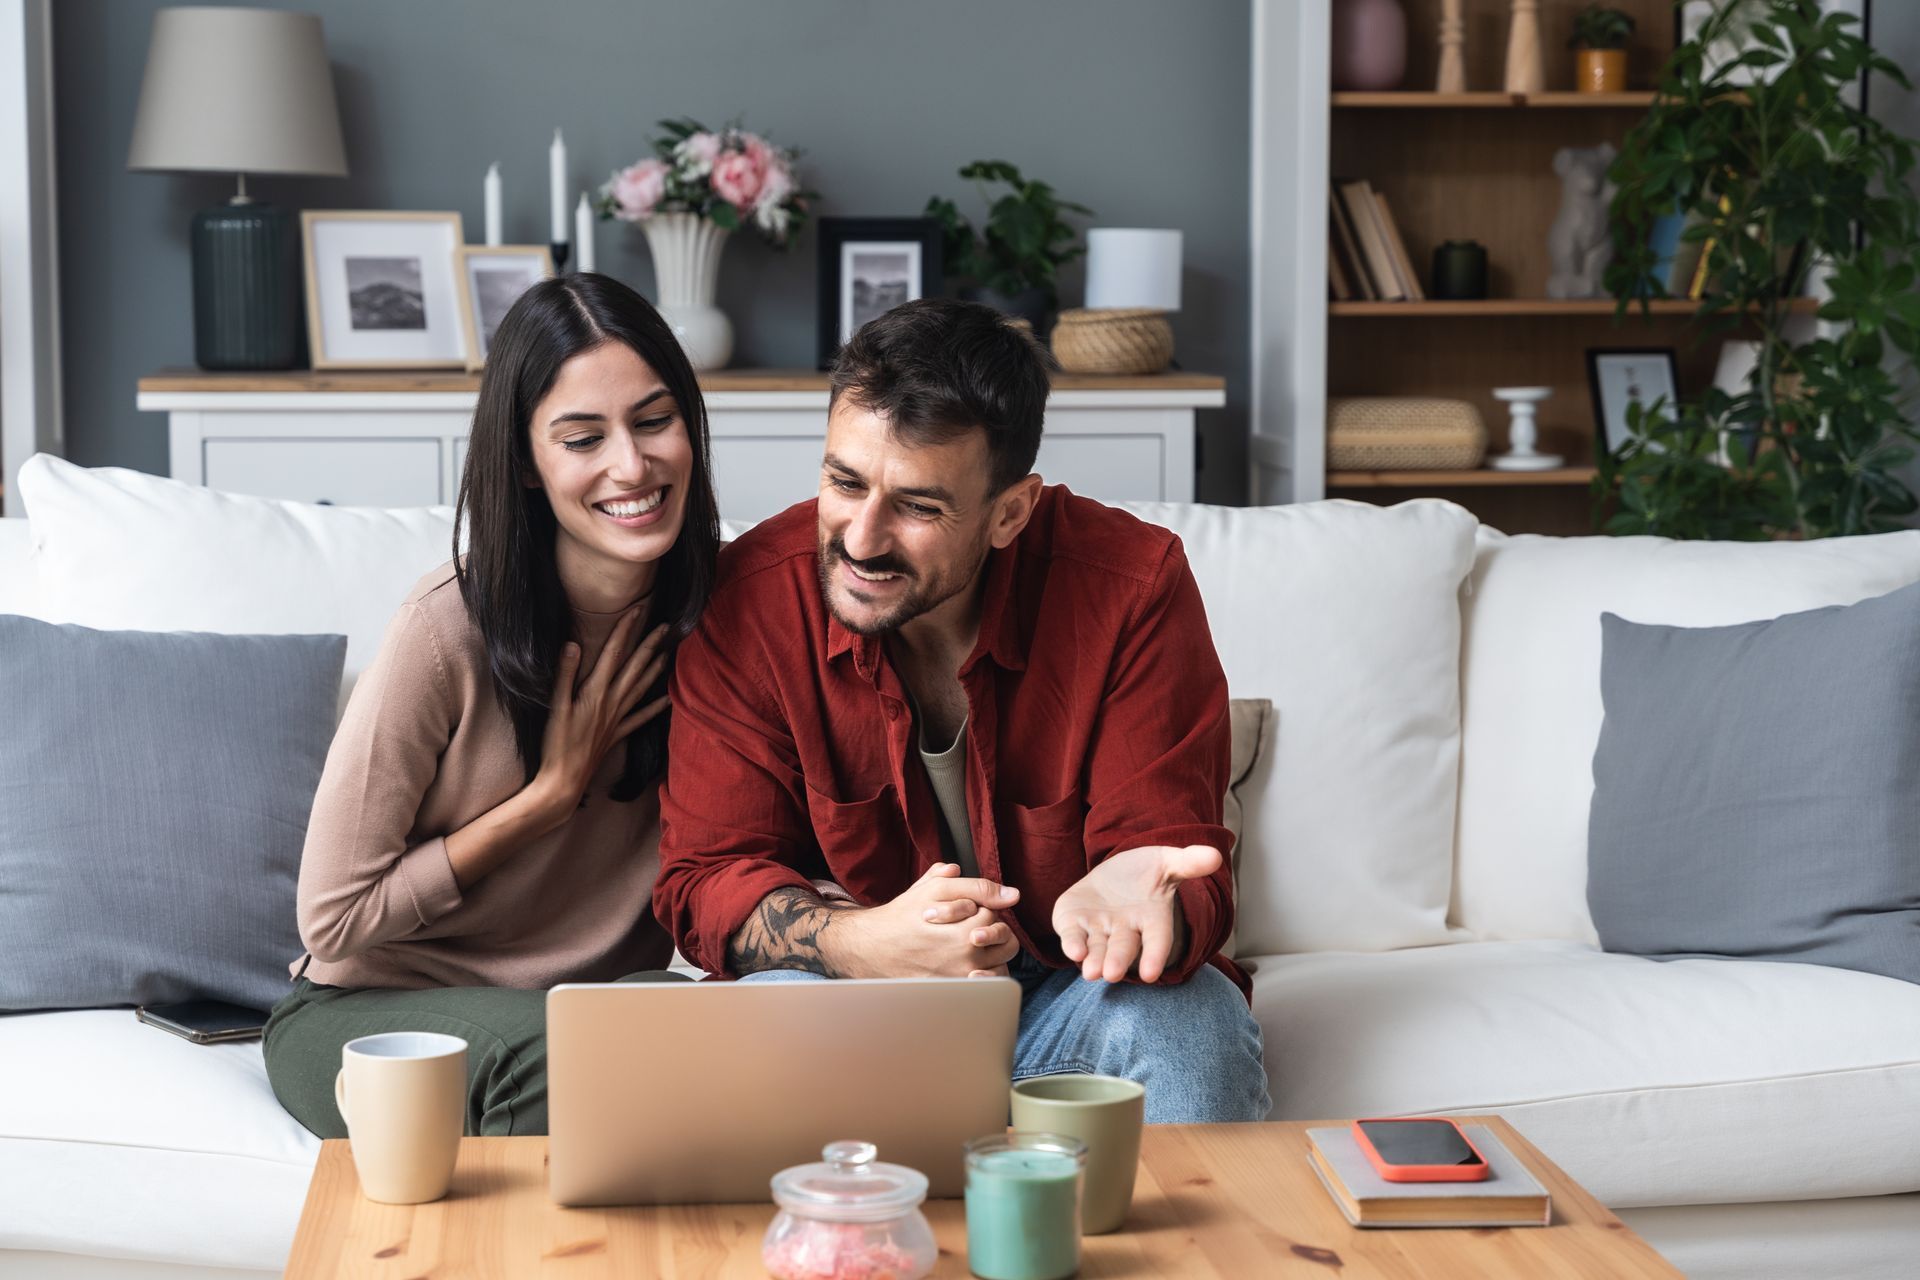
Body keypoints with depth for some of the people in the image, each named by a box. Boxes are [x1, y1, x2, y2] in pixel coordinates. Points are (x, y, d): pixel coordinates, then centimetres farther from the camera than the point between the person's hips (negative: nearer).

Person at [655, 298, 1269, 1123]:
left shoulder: (1134, 587, -17)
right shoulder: (749, 603, -14)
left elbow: (1190, 880, -14)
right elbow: (704, 882, -9)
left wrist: (1124, 898, -41)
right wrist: (866, 941, -31)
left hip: (1072, 1000, 0)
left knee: (1188, 1013, -30)